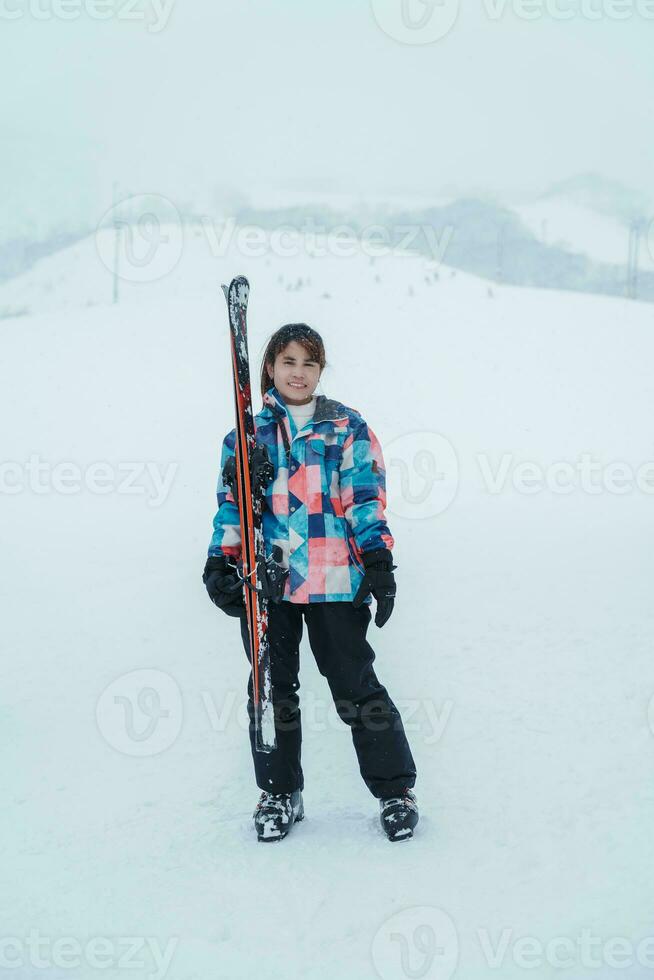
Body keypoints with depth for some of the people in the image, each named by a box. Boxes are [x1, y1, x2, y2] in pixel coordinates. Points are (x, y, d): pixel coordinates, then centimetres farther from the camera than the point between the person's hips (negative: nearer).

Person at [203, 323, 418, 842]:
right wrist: (220, 564, 3)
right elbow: (232, 503, 14)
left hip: (334, 580, -3)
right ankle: (279, 793, 22)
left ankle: (395, 790, 10)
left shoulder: (347, 428, 8)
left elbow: (366, 497, 2)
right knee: (272, 690, 8)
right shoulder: (248, 433, 14)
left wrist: (378, 560, -8)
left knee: (356, 687, -2)